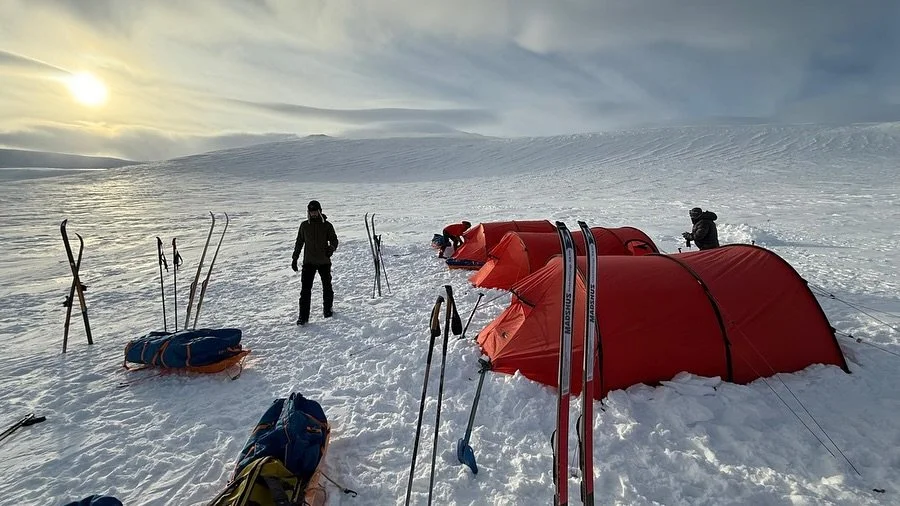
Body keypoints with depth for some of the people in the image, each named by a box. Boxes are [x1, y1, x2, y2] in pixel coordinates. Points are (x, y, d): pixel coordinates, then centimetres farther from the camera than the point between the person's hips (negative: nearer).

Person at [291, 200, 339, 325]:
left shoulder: (327, 225, -2)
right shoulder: (304, 225, 5)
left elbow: (334, 240, -1)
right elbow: (299, 242, 13)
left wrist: (331, 248, -24)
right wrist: (295, 259, 12)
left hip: (324, 262, -1)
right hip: (308, 262, 1)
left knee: (327, 287, 12)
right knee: (305, 289, -6)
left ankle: (327, 309, 31)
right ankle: (303, 316, -1)